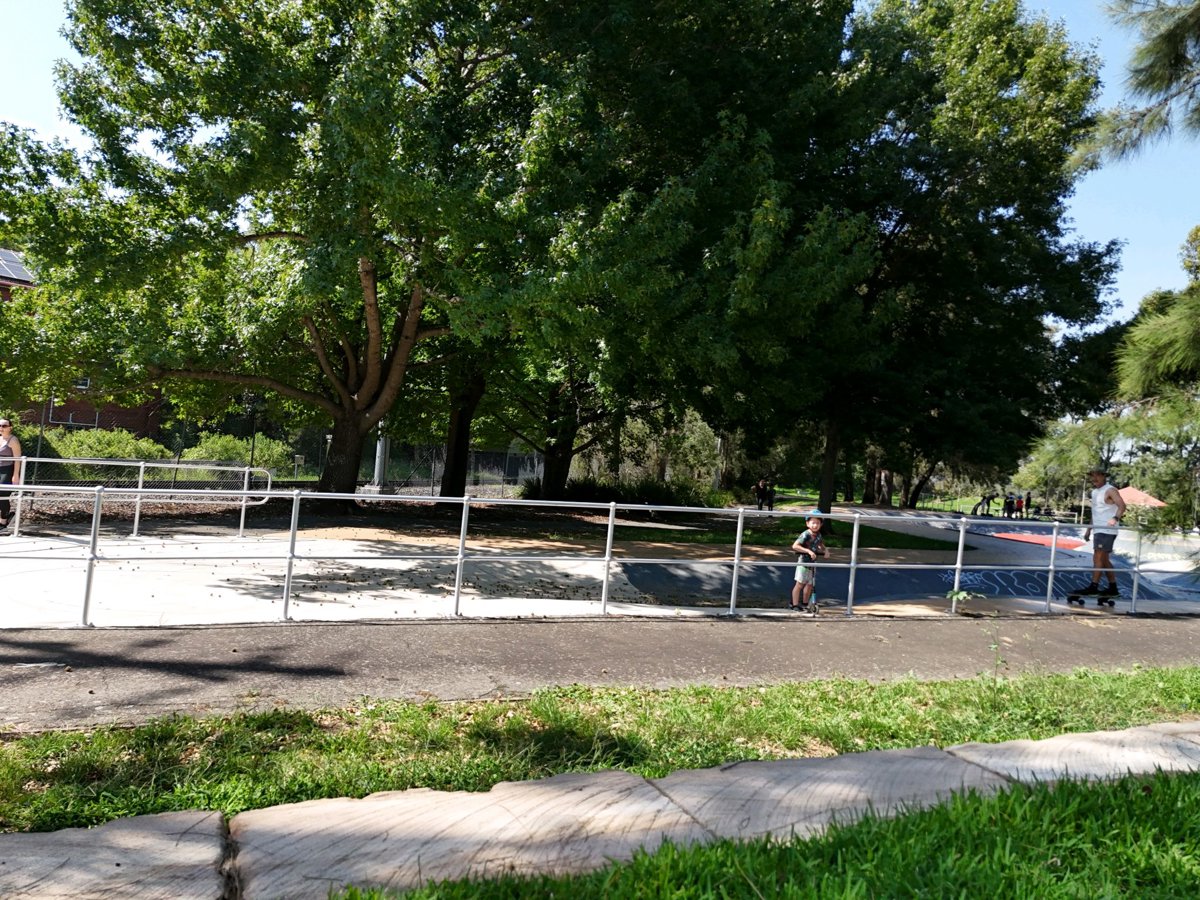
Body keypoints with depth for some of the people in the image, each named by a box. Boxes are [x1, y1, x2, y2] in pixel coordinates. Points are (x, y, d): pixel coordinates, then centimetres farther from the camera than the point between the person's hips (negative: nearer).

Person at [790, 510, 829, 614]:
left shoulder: (818, 535, 3)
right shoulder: (805, 535, -20)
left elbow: (821, 546, 20)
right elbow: (795, 546, -29)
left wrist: (825, 550, -1)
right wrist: (808, 551, -34)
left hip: (812, 563, 7)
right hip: (803, 562, -7)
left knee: (810, 585, 14)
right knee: (800, 584, -2)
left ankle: (805, 603, 31)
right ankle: (794, 605, 6)